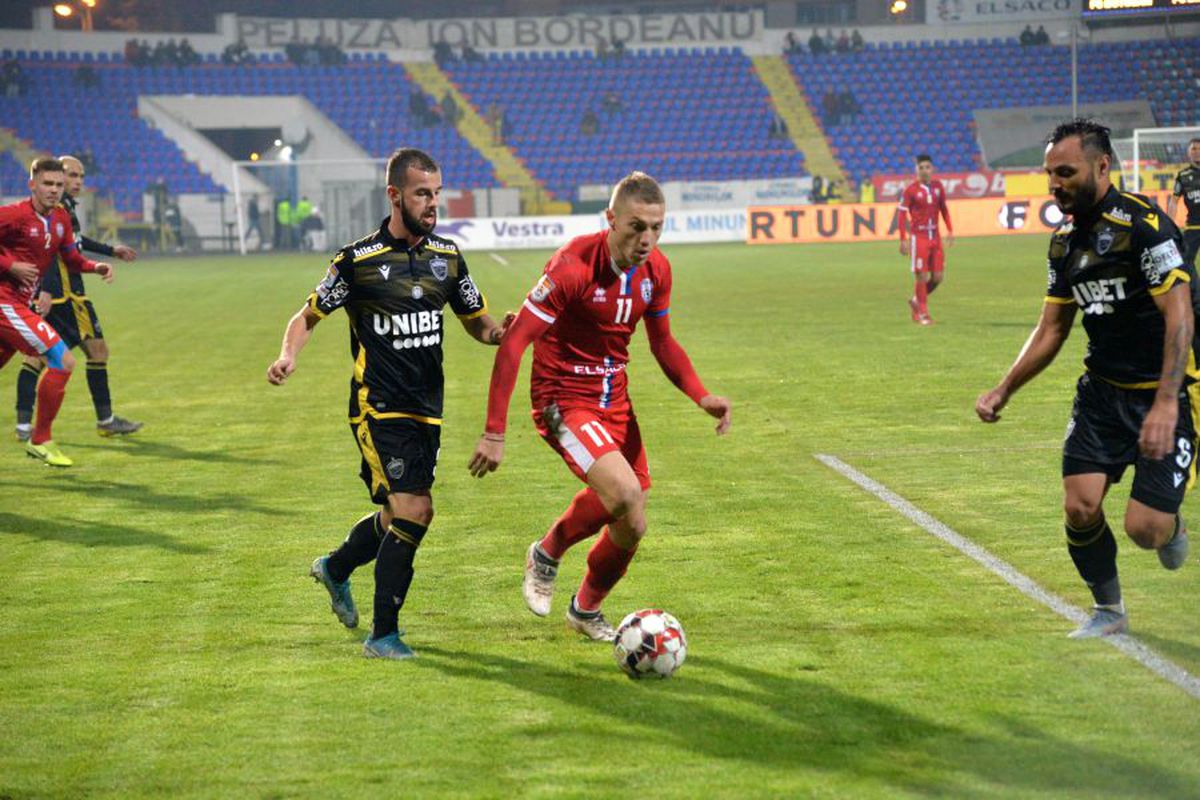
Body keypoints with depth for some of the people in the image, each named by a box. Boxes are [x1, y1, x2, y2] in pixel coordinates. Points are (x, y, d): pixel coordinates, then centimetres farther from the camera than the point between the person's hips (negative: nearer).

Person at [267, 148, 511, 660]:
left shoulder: (447, 258, 8)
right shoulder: (358, 261, -7)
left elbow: (476, 320, 16)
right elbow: (308, 315, 1)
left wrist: (499, 333, -7)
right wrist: (288, 355, -19)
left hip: (426, 410, 6)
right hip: (378, 409, -6)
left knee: (403, 516, 15)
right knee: (413, 512, -17)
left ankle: (336, 569, 45)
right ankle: (383, 635, -5)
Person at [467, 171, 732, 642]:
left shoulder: (656, 270, -2)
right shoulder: (572, 267, -23)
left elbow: (662, 342, 15)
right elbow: (512, 344, -21)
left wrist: (702, 397, -1)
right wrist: (494, 433, -23)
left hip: (614, 399, 7)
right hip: (563, 398, -7)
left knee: (631, 528, 7)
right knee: (624, 491, -28)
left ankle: (586, 610, 36)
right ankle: (547, 554, 1)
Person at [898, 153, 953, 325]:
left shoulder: (938, 186, 6)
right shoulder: (911, 190, -8)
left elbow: (944, 208, 18)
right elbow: (902, 214, -6)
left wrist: (950, 230, 10)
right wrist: (903, 240, -11)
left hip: (935, 236, 5)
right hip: (918, 237, -5)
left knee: (937, 277, 3)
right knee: (921, 276, -4)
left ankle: (916, 301, 25)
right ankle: (922, 313, 6)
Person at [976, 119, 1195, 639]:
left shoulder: (1142, 224, -18)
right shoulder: (1065, 242, 7)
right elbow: (1052, 329, 16)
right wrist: (1003, 391, 7)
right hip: (1102, 391, 6)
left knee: (1144, 528, -12)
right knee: (1080, 506, -8)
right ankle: (1108, 609, 16)